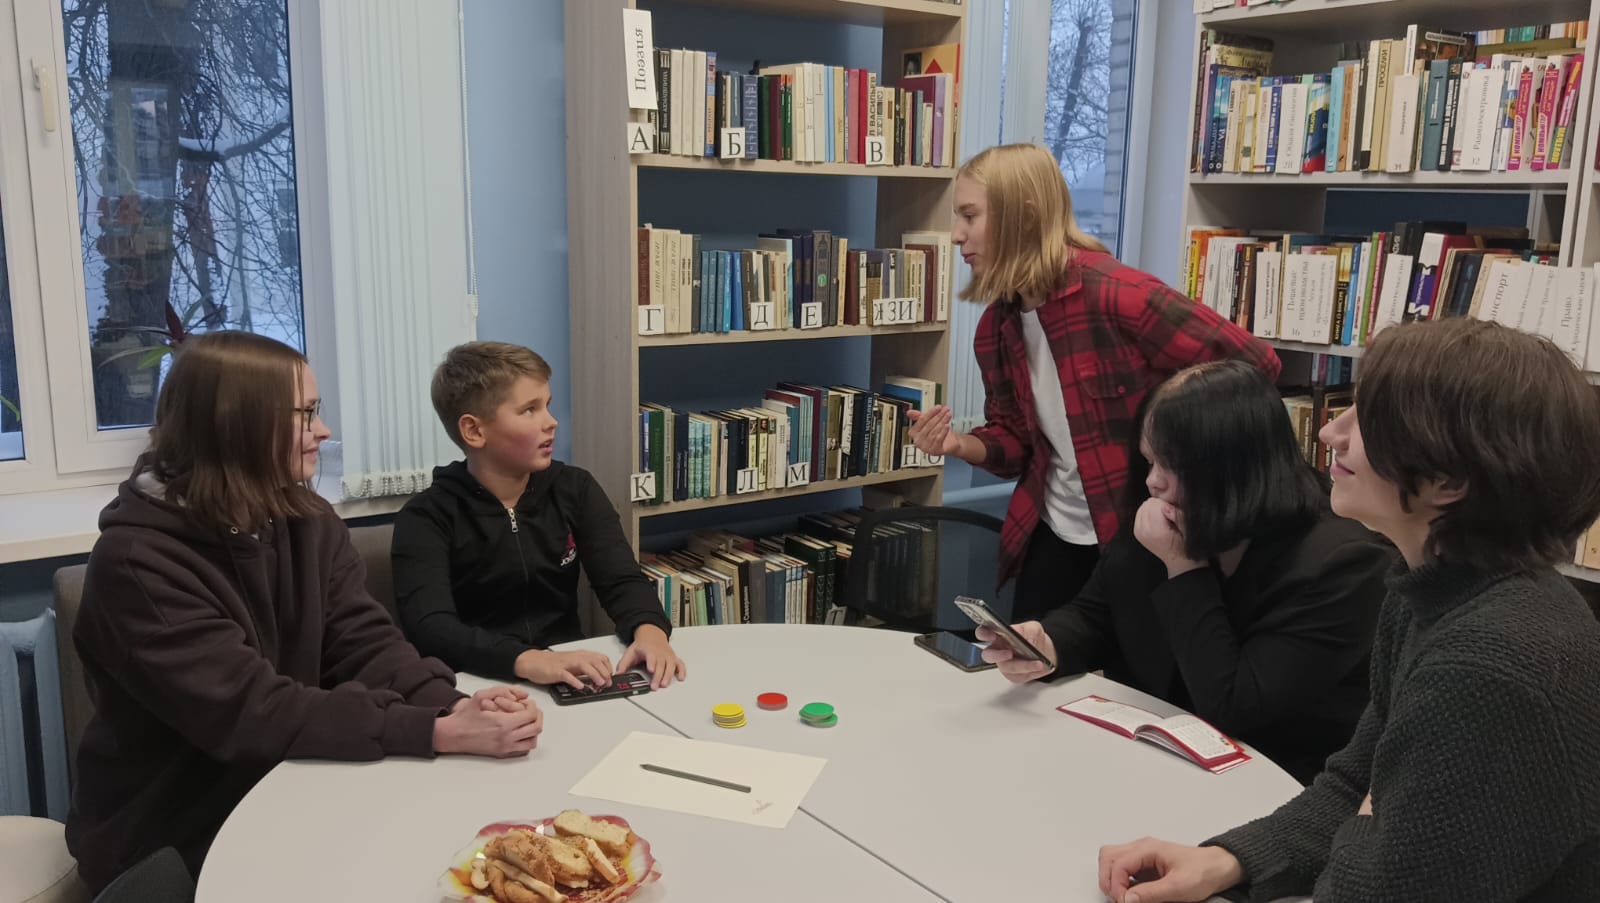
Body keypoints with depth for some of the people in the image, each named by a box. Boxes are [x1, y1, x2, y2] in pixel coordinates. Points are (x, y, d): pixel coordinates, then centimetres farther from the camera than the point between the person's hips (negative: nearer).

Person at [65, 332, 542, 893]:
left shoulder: (309, 522, 1)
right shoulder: (137, 561, -21)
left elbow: (366, 646, -7)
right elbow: (250, 713, -29)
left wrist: (452, 707, -28)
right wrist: (440, 732, -35)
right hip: (173, 843, -6)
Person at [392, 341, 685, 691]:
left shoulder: (576, 489, 6)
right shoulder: (426, 518, -7)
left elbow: (622, 580, -3)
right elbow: (431, 628, -21)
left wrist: (649, 630, -26)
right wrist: (527, 661, -38)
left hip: (572, 681, 2)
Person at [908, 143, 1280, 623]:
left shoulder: (1116, 294, -22)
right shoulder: (995, 327, 1)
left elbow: (1252, 365, -18)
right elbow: (1018, 440, 9)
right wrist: (962, 445, -12)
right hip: (1055, 536, 6)